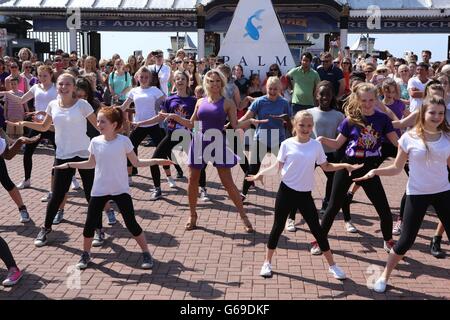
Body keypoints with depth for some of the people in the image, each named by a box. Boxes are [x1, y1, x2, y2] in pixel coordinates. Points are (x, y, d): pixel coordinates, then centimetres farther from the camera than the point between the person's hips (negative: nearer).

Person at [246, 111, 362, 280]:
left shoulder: (316, 145, -1)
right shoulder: (287, 144, -5)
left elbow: (326, 166, 7)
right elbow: (278, 166, -1)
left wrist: (345, 166, -3)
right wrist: (261, 173, -14)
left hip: (305, 194, 1)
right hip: (286, 191, -1)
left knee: (317, 229, 5)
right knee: (278, 227, 7)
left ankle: (332, 265, 18)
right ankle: (267, 263, 22)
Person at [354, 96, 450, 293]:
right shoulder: (409, 138, -9)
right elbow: (397, 168, -4)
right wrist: (375, 171, -18)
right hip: (417, 194, -3)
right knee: (406, 240, 1)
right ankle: (384, 276, 21)